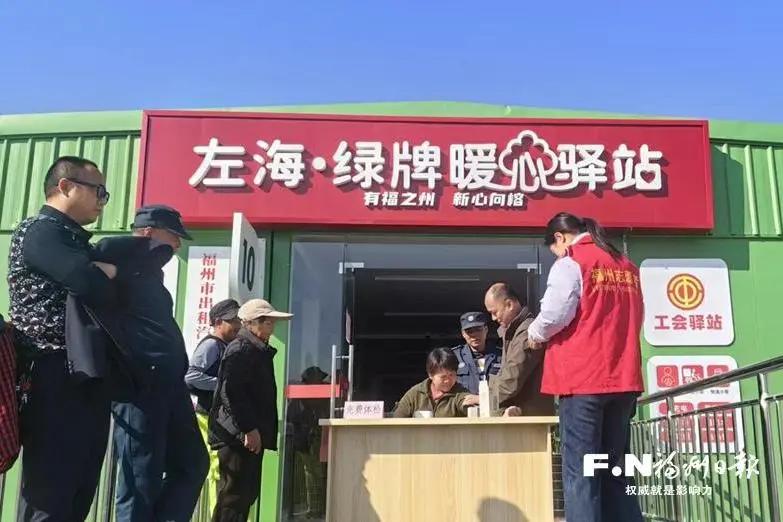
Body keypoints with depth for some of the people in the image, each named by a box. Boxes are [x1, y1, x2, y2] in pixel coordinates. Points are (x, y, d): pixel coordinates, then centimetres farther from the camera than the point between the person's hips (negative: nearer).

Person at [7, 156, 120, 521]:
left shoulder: (77, 241, 22)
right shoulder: (39, 231, -8)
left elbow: (103, 297, 20)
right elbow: (94, 289, -23)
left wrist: (102, 273, 1)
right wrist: (108, 274, -2)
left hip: (88, 383, 9)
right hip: (58, 383, -9)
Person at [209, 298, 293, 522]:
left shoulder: (257, 351, 20)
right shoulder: (240, 349, -11)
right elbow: (231, 392, -21)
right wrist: (249, 428, -22)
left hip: (252, 435, 10)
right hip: (237, 436, -10)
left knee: (247, 493, 13)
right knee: (233, 495, -8)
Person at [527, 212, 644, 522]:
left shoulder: (570, 263, -4)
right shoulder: (627, 266, 17)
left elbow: (554, 315, -12)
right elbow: (635, 321, 21)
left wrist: (536, 335, 6)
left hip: (583, 378, -6)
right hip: (622, 378, 7)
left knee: (579, 471, -3)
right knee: (614, 470, 12)